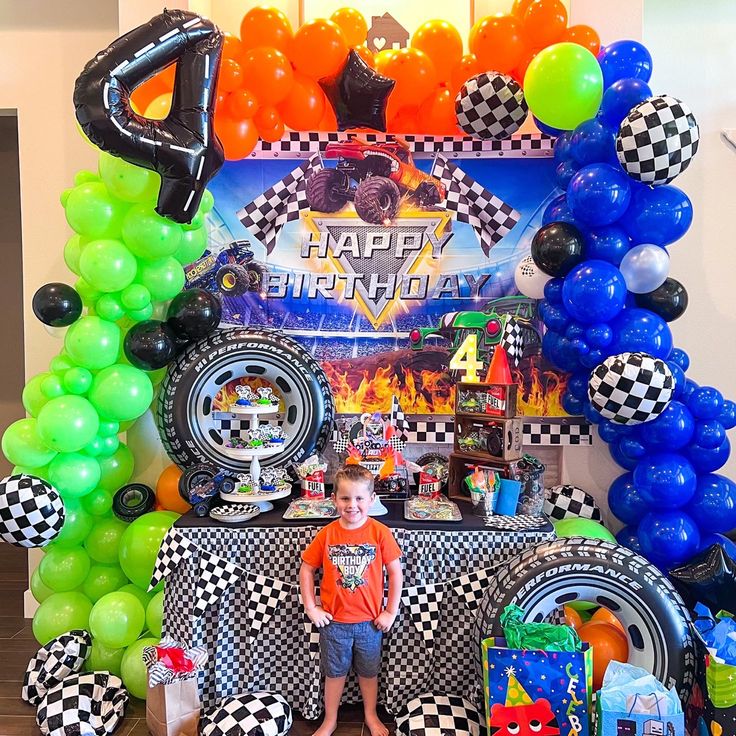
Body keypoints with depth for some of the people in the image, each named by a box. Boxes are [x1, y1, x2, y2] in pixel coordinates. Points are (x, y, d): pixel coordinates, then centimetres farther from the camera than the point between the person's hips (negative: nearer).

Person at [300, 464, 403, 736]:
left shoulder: (380, 533, -16)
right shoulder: (327, 534, -12)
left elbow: (396, 572, -9)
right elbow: (306, 569, -1)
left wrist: (390, 612, -7)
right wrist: (311, 608, -4)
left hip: (369, 621, 0)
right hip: (334, 621, 1)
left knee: (369, 671, 20)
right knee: (335, 672, 19)